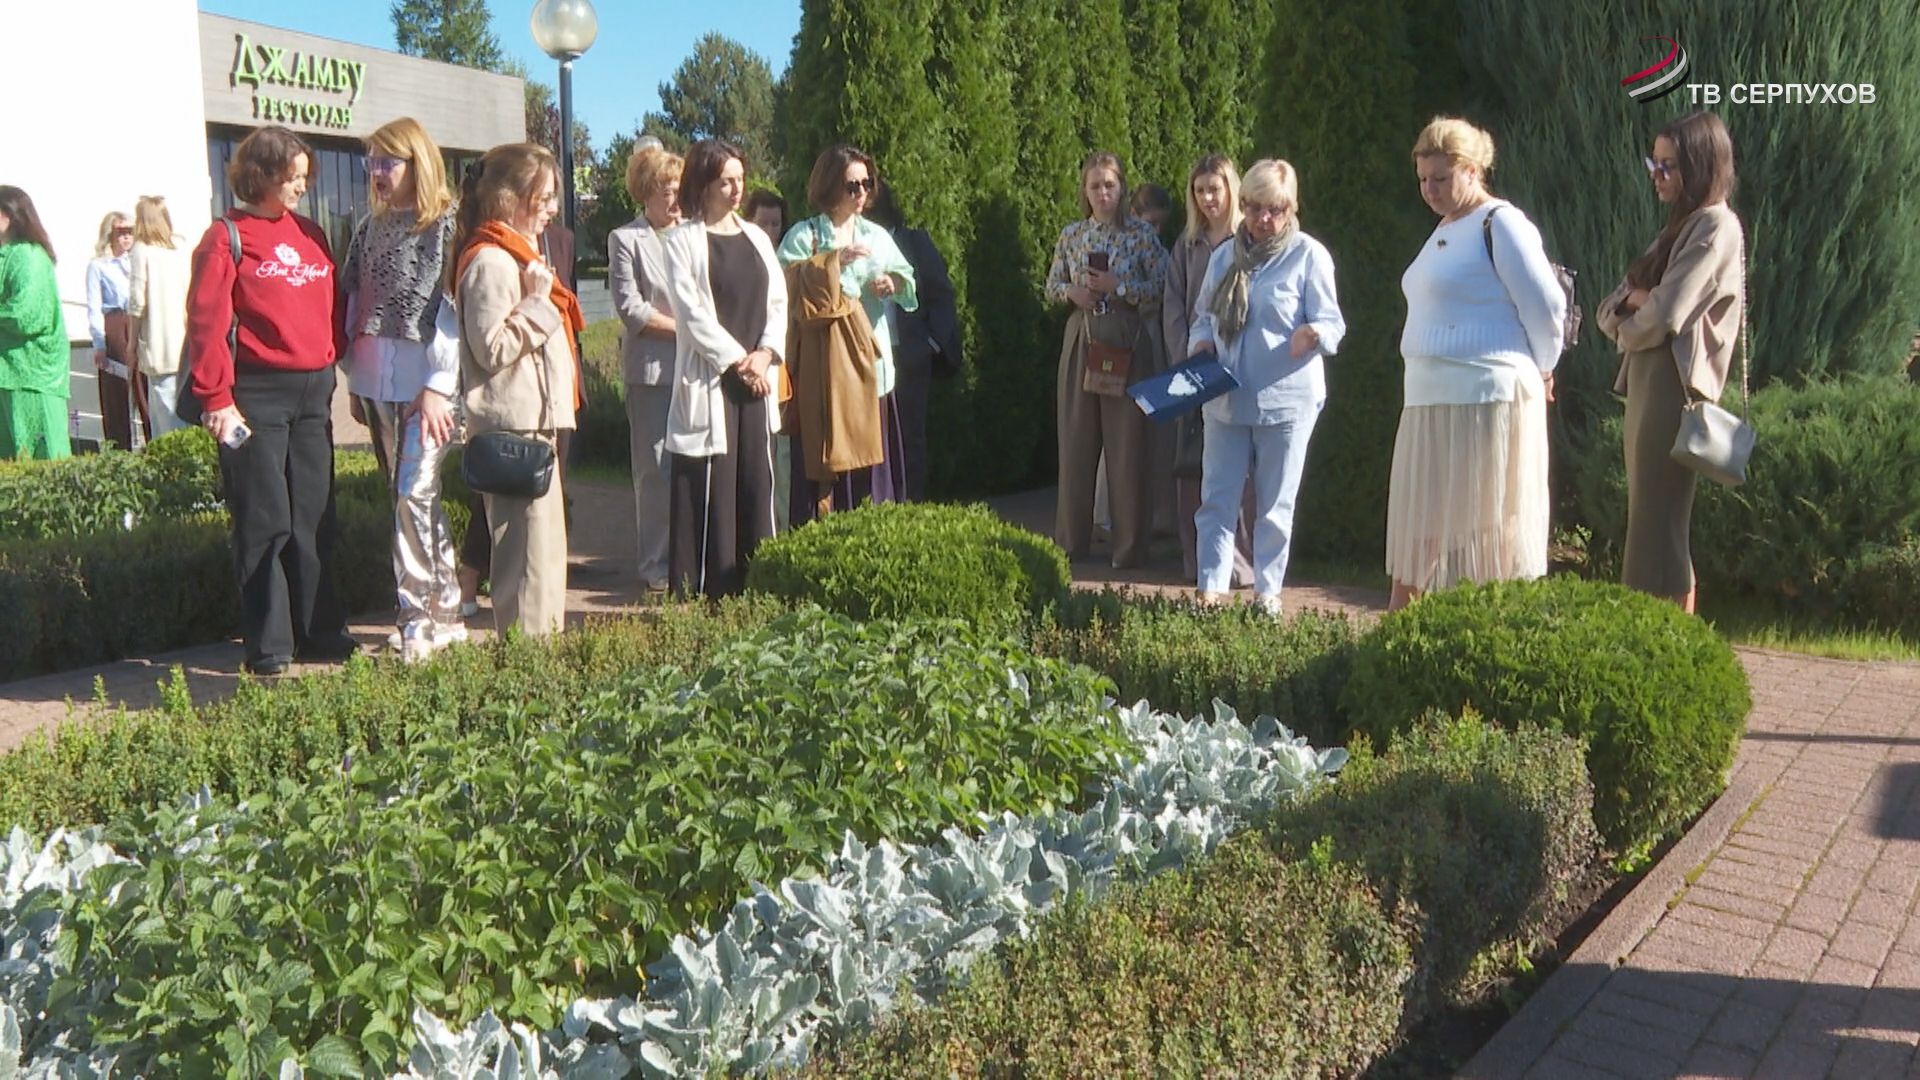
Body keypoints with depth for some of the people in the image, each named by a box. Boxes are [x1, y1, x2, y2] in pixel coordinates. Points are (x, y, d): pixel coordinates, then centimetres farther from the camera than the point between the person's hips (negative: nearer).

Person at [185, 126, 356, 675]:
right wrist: (215, 397, -14)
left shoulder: (310, 234, 14)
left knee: (315, 517, 10)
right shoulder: (226, 237, -4)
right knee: (264, 521, -1)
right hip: (256, 394, -6)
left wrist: (331, 365, 8)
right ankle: (268, 645, 7)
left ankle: (321, 633, 19)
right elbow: (206, 321, -9)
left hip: (313, 392, 6)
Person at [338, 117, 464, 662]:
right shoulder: (370, 227, 15)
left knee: (413, 496, -11)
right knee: (411, 497, 10)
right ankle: (446, 612, 18)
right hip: (378, 383, 7)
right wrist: (355, 381, 14)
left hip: (426, 384, -7)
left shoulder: (446, 225, -7)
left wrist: (438, 386, -17)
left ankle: (417, 618, -3)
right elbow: (353, 305, 17)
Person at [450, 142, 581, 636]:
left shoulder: (519, 256, 19)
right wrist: (537, 303, -17)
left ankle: (543, 645, 23)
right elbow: (493, 348, -21)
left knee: (545, 545, 15)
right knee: (531, 546, -10)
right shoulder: (490, 262, -13)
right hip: (514, 425, -11)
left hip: (537, 419, 11)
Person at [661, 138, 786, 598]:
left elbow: (778, 302, 12)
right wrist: (737, 360, -11)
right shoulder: (683, 240, -1)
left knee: (756, 485, 6)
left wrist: (765, 354, -5)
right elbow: (691, 312, -9)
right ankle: (701, 598, 1)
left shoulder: (756, 238, 15)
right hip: (707, 383, -5)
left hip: (756, 380, 5)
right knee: (708, 492, -5)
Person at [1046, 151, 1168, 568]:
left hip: (1126, 342, -3)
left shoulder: (1141, 234, 0)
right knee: (1076, 440, 5)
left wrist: (1118, 287, -13)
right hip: (1081, 338, 3)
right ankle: (1071, 540, 16)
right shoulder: (1071, 236, 9)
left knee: (1127, 442, -2)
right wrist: (1072, 291, -5)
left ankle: (1129, 545, 7)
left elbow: (1161, 288, -3)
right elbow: (1051, 287, 15)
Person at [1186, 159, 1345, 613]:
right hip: (1225, 400, 4)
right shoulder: (1225, 255, 11)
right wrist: (1200, 343, -4)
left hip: (1286, 399, -4)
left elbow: (1332, 323, -8)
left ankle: (1267, 592, 18)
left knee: (1274, 506, 6)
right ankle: (1211, 590, 9)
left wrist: (1312, 334, -31)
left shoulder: (1308, 255, -4)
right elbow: (1204, 315, 18)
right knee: (1217, 499, 3)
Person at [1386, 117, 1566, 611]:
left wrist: (1539, 372, 0)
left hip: (1487, 399, -9)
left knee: (1488, 523, -2)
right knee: (1421, 522, 12)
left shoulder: (1500, 224, -10)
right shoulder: (1445, 230, 17)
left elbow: (1547, 307, -12)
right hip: (1430, 400, 9)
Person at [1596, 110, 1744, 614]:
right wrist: (1633, 300, -6)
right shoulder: (1677, 228, 21)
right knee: (1646, 522, 10)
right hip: (1645, 382, 9)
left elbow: (1664, 315, -18)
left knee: (1658, 527, -9)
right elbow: (1609, 310, 16)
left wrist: (1630, 325, 2)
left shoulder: (1716, 227, -7)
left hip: (1674, 385, -9)